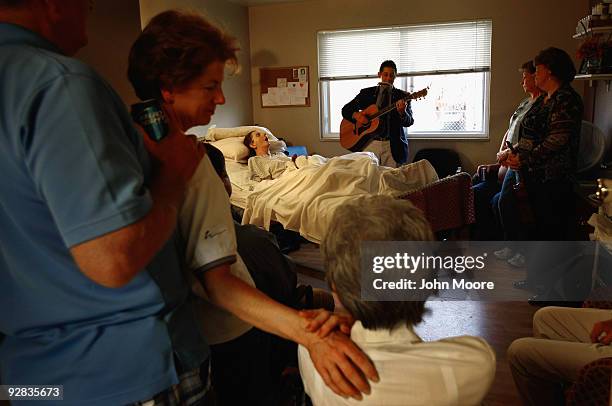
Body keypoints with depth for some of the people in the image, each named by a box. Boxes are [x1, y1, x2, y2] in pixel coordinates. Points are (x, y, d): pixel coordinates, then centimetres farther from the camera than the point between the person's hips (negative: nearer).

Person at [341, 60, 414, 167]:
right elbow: (345, 109, 11)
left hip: (393, 146, 0)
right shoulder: (367, 93, 10)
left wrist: (402, 112, -23)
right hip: (370, 143, 1)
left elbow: (409, 122, -1)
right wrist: (355, 115, -10)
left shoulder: (402, 96, 7)